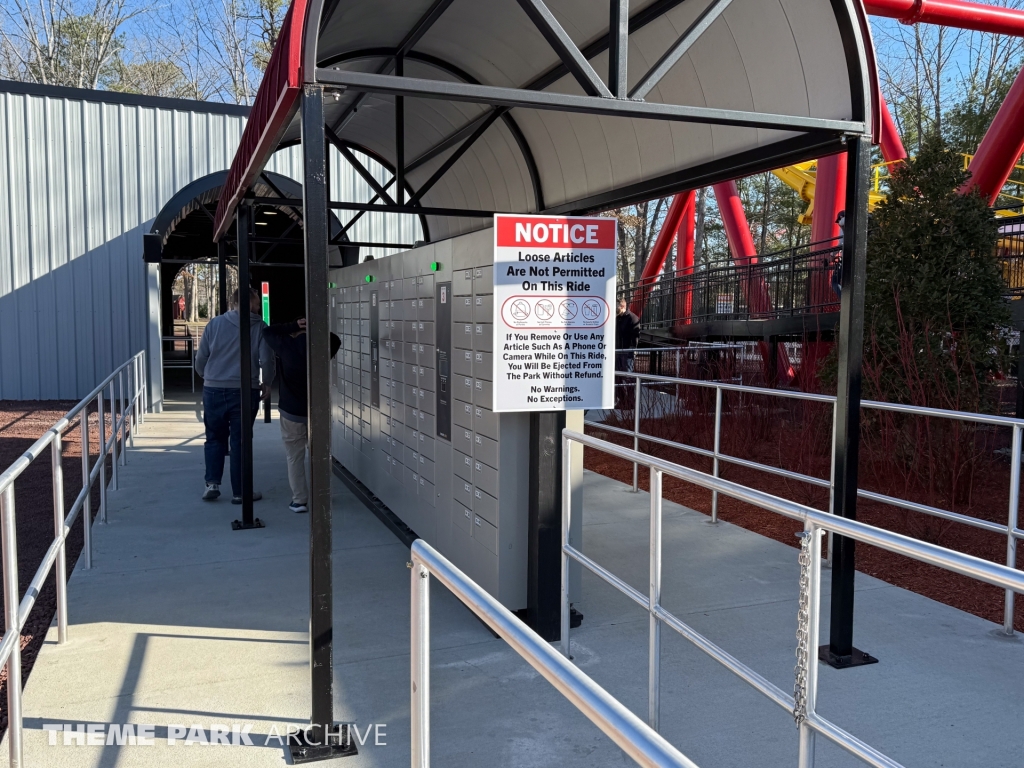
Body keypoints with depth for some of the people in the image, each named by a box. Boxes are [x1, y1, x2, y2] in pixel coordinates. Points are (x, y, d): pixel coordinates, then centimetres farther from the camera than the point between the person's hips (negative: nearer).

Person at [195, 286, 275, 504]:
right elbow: (267, 360, -7)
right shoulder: (259, 327, -3)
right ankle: (239, 492, 11)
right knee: (240, 442, 6)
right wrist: (267, 384, 11)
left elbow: (200, 359, 4)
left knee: (215, 438, 17)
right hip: (245, 391, -2)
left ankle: (212, 483, 7)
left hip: (213, 390, 2)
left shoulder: (215, 323, 2)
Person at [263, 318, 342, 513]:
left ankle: (299, 500, 5)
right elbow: (335, 340, 17)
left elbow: (268, 332, 4)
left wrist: (293, 326, -3)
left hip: (291, 411, -2)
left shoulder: (286, 346, -11)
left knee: (295, 458, 6)